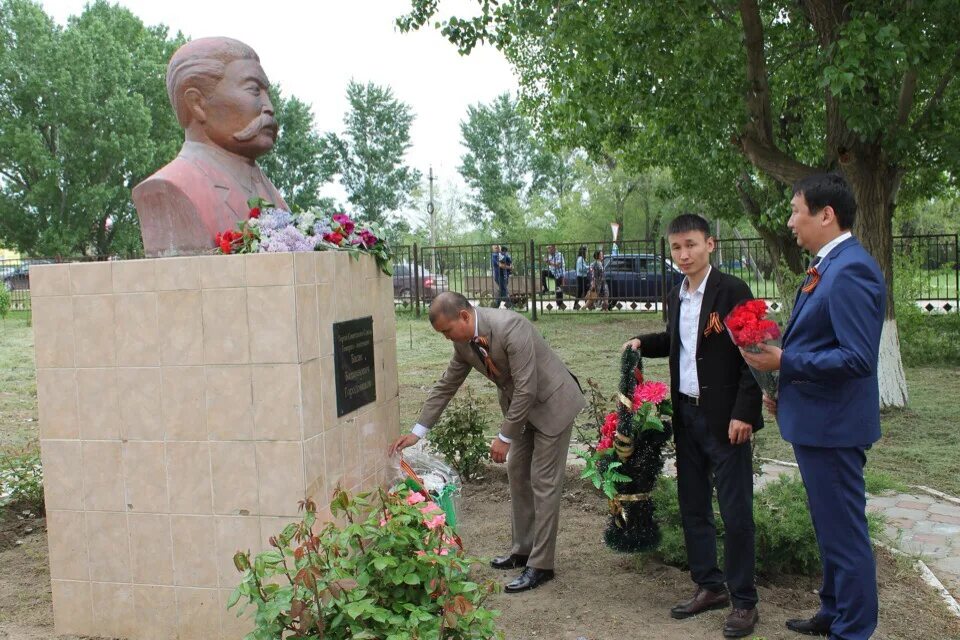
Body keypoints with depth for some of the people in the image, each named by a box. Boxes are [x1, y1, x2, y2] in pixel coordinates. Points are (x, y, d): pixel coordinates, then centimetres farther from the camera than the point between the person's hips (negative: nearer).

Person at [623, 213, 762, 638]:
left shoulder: (732, 291, -12)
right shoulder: (675, 297, 10)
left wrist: (744, 412, -17)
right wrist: (643, 343, 7)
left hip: (725, 419, -7)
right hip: (687, 415, 7)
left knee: (735, 511, 0)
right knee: (692, 507, 14)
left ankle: (743, 601, 13)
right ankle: (709, 586, 29)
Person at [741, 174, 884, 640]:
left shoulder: (851, 270, -21)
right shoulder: (826, 266, 11)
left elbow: (857, 357, -26)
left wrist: (784, 363, -20)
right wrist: (785, 388, 17)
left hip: (833, 425, -10)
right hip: (813, 420, 10)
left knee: (844, 532, 3)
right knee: (829, 527, 22)